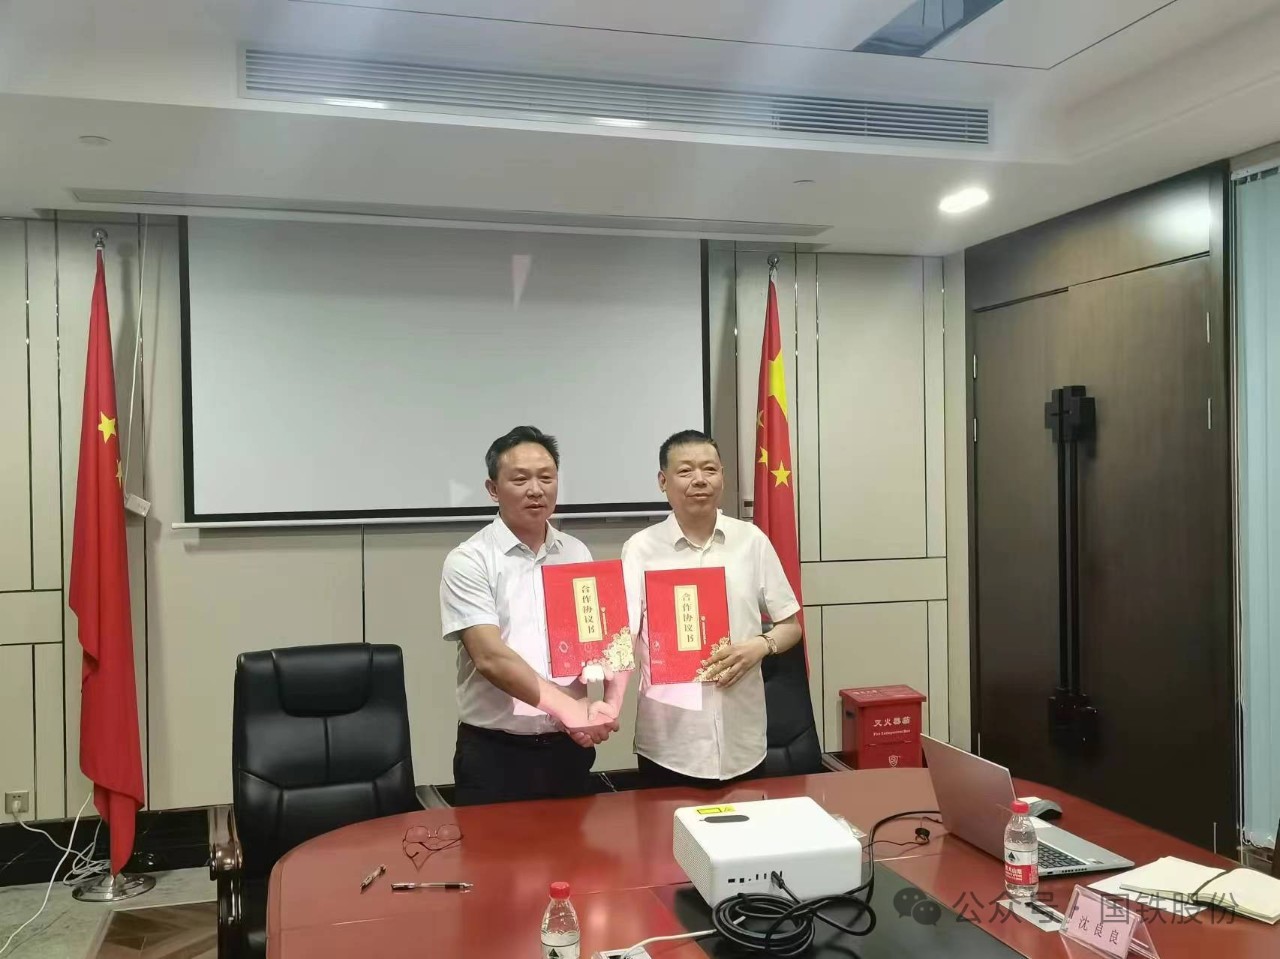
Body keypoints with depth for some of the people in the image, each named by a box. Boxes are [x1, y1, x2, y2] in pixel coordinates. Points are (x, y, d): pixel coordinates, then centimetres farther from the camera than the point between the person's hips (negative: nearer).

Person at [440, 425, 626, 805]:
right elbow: (491, 658, -17)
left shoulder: (578, 554, 8)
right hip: (494, 752, -4)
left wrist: (610, 703, -13)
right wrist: (572, 709, -20)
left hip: (570, 745, 4)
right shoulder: (469, 561, -8)